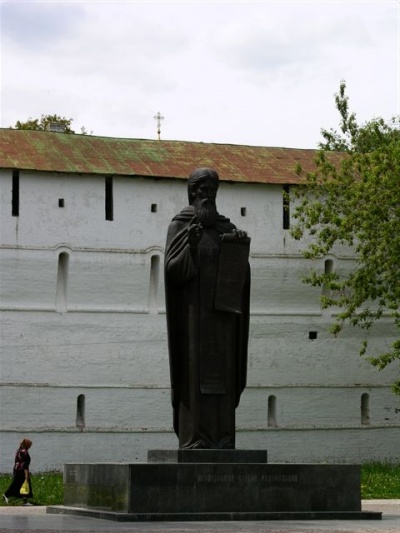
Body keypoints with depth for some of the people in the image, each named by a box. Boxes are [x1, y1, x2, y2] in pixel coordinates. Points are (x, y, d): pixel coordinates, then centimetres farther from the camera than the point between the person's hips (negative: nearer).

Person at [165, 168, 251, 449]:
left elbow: (240, 274, 8)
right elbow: (173, 270, -10)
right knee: (195, 373, -9)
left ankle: (221, 438, 4)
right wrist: (190, 246, -27)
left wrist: (242, 248, -11)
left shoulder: (225, 227, 14)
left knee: (222, 372, 2)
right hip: (194, 311, -5)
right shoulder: (180, 226, -1)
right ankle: (194, 439, -9)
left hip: (221, 312, 5)